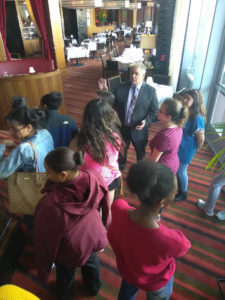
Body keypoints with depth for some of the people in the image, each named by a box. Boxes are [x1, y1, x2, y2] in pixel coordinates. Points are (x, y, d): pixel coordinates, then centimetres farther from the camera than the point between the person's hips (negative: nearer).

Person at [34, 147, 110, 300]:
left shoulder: (51, 203, -42)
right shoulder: (95, 178, -29)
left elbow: (45, 236, -24)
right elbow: (104, 205, -8)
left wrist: (43, 264, -4)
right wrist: (103, 223, 13)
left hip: (70, 249, -3)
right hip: (93, 236, 4)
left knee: (65, 273, 31)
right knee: (92, 261, 36)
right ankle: (94, 288, 66)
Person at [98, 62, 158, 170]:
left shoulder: (151, 91, -10)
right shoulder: (121, 88, -6)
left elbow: (154, 112, -7)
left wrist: (146, 121, -24)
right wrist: (104, 91, -19)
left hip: (139, 130, -1)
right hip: (122, 128, 1)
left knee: (141, 154, 23)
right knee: (120, 152, 24)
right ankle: (119, 171, 52)